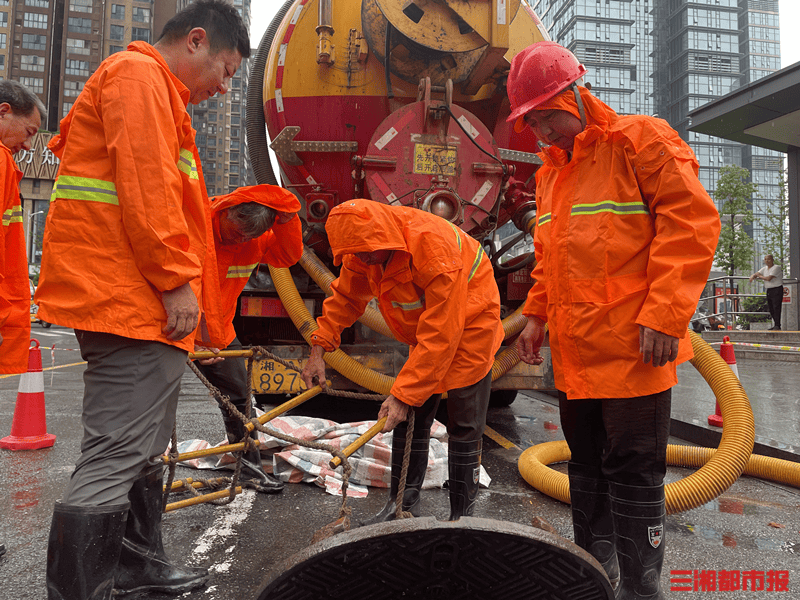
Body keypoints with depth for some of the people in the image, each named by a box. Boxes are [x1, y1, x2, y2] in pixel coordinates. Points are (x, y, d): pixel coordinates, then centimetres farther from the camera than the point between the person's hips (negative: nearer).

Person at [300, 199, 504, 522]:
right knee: (410, 419, 6)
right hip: (424, 329, 7)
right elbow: (346, 297, 1)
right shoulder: (364, 248, -14)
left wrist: (403, 394, -35)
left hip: (469, 325, -6)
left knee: (464, 426, -4)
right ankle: (404, 504, 21)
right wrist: (318, 350, -6)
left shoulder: (436, 248, -36)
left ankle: (462, 515, 12)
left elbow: (439, 335, -36)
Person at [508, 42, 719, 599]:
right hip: (574, 352, 8)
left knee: (633, 472, 1)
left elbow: (691, 222, -13)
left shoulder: (640, 139, -6)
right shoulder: (550, 170, 16)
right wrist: (537, 315, 13)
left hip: (631, 350, -7)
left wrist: (664, 316, -19)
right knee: (587, 466, 17)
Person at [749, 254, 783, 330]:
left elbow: (768, 278, -22)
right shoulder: (764, 268, 13)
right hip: (769, 290, 8)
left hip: (777, 290, -8)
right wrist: (752, 276, -11)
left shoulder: (776, 268, -12)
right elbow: (756, 274, 14)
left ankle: (777, 326, -10)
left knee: (776, 307, -11)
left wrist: (760, 276, -6)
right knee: (771, 308, 8)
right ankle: (776, 325, 15)